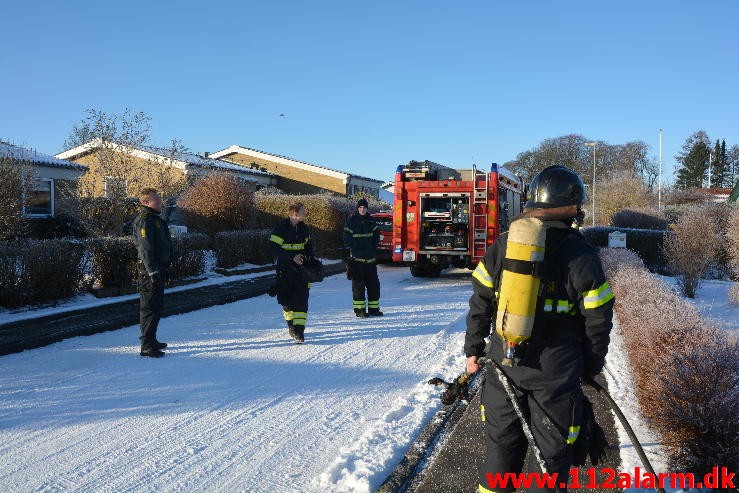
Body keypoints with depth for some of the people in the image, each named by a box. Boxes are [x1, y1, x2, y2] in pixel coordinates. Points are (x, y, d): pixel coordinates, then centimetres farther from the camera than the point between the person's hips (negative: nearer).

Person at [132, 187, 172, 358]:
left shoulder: (156, 219, 19)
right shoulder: (145, 220, -14)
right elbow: (145, 248, -22)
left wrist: (165, 270, 25)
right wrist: (153, 272, -26)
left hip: (158, 269, 10)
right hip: (149, 271, -10)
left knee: (157, 306, 17)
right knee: (150, 307, -8)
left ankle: (151, 340, 27)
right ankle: (147, 346, -5)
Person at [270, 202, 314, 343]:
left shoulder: (304, 228, 9)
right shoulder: (281, 228, -9)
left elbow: (309, 245, 23)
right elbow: (274, 248, -14)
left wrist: (310, 257, 5)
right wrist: (292, 256, -20)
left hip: (301, 268, 3)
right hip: (285, 269, -3)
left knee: (301, 299, -8)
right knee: (287, 299, 5)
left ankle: (299, 330, -10)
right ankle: (291, 325, 26)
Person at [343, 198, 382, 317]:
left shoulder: (370, 221, 10)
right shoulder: (351, 220, -3)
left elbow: (376, 234, 18)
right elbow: (347, 239, -5)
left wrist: (373, 247, 4)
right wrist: (357, 248, -12)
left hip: (370, 258, 5)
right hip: (357, 258, -5)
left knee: (373, 283, 6)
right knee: (358, 285, -2)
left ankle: (374, 308, 14)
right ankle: (360, 309, 3)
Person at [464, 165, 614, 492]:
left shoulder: (502, 246, 0)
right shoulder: (582, 257, -8)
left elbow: (480, 303, 4)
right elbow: (596, 321, -3)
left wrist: (473, 349, 14)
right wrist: (591, 366, 11)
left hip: (504, 366, 3)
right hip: (555, 373, -3)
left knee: (501, 443, 19)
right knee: (551, 452, 13)